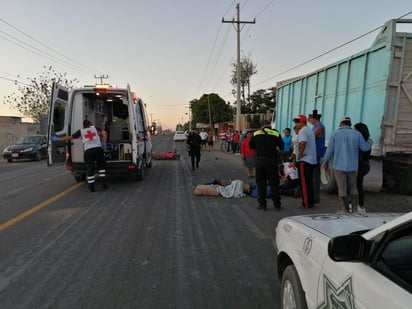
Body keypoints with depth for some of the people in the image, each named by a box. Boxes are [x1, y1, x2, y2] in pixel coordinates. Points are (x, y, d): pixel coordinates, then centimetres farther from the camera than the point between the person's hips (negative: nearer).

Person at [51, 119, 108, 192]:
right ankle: (103, 183, 5)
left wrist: (57, 139, 26)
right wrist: (104, 143, 5)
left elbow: (69, 137, 16)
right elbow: (104, 132, 2)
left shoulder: (81, 131, 17)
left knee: (90, 168, 7)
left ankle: (91, 187, 7)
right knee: (101, 166, 13)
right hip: (98, 148, 0)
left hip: (88, 150, 0)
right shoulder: (94, 128, 18)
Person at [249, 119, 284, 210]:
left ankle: (262, 204, 11)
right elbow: (281, 147, 3)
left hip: (260, 160, 1)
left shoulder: (256, 134, 1)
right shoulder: (276, 134, -3)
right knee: (274, 183, 8)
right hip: (272, 160, -1)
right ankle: (277, 204, 13)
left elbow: (251, 146, 11)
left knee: (261, 183, 10)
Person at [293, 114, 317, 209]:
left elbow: (302, 143, -28)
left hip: (304, 160, -9)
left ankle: (307, 203, 0)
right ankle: (311, 202, 19)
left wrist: (299, 155, -17)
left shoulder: (302, 131, -12)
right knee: (310, 182, 13)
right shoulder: (310, 130, 17)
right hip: (312, 160, 9)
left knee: (304, 182, -3)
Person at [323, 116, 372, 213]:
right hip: (352, 166, 3)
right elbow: (365, 148, 3)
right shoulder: (357, 134, -2)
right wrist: (370, 142, 26)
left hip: (339, 166, -2)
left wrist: (326, 162, 8)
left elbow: (330, 150, -6)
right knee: (353, 188, 16)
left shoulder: (335, 134, -5)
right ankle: (355, 209, 17)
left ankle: (345, 210, 9)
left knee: (342, 189, 5)